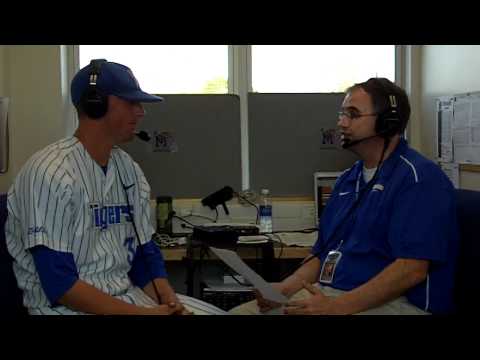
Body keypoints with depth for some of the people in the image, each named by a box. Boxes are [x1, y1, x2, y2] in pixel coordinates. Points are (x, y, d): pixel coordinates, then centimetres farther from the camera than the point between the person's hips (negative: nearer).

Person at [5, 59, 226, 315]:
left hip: (130, 297, 6)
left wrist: (170, 303, -8)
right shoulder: (50, 173, -15)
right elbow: (59, 285, -19)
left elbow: (145, 255, 10)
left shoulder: (129, 169, 6)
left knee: (214, 311, -5)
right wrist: (142, 313, -21)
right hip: (69, 306, -6)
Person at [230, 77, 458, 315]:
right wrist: (285, 289, 1)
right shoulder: (348, 180, 17)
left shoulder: (420, 178, -10)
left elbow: (412, 269, -20)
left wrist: (337, 307, -23)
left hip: (389, 303, -7)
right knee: (239, 311, -7)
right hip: (325, 293, 8)